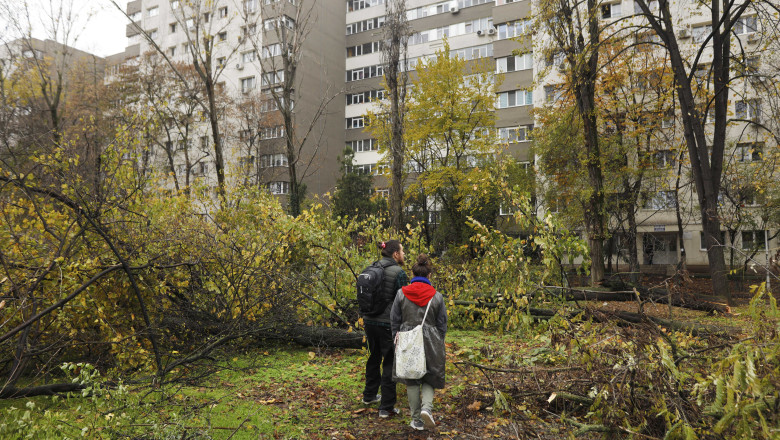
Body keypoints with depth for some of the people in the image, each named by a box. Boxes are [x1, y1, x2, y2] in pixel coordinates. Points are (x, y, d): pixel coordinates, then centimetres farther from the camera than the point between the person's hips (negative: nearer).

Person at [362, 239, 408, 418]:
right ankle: (386, 408, 8)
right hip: (389, 324, -7)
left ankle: (369, 395, 40)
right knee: (389, 364, 4)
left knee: (374, 358, 24)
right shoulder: (399, 273, -14)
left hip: (370, 322, 7)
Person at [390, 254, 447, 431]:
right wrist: (438, 346, 14)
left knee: (412, 381, 13)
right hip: (430, 343, -1)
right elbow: (442, 325, 1)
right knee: (429, 379, 16)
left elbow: (395, 321, 1)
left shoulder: (401, 294, -6)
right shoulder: (437, 297, -6)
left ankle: (417, 420, 19)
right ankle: (427, 408, -8)